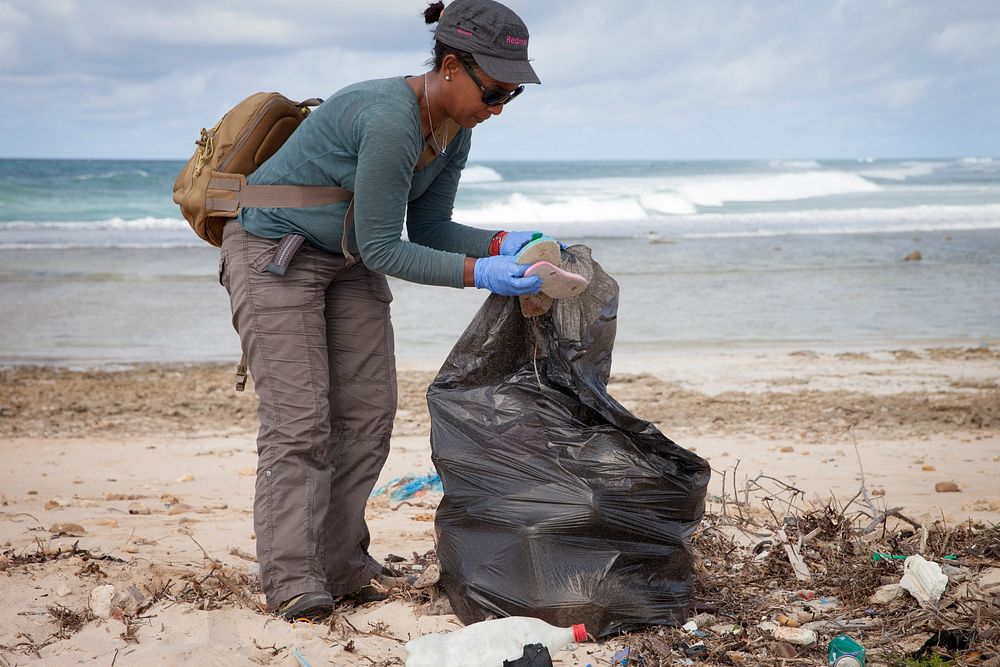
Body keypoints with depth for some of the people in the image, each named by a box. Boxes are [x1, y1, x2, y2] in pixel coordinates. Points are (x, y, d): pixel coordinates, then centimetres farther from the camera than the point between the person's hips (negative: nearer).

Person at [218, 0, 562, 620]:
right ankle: (292, 580, -10)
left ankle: (342, 565, 9)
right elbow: (382, 247, -26)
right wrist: (478, 274, -31)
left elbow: (428, 228, 4)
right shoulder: (389, 119, -32)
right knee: (300, 419, -13)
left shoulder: (454, 131, -5)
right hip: (275, 254, -8)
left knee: (369, 414, 2)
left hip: (349, 265, 9)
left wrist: (502, 243, -12)